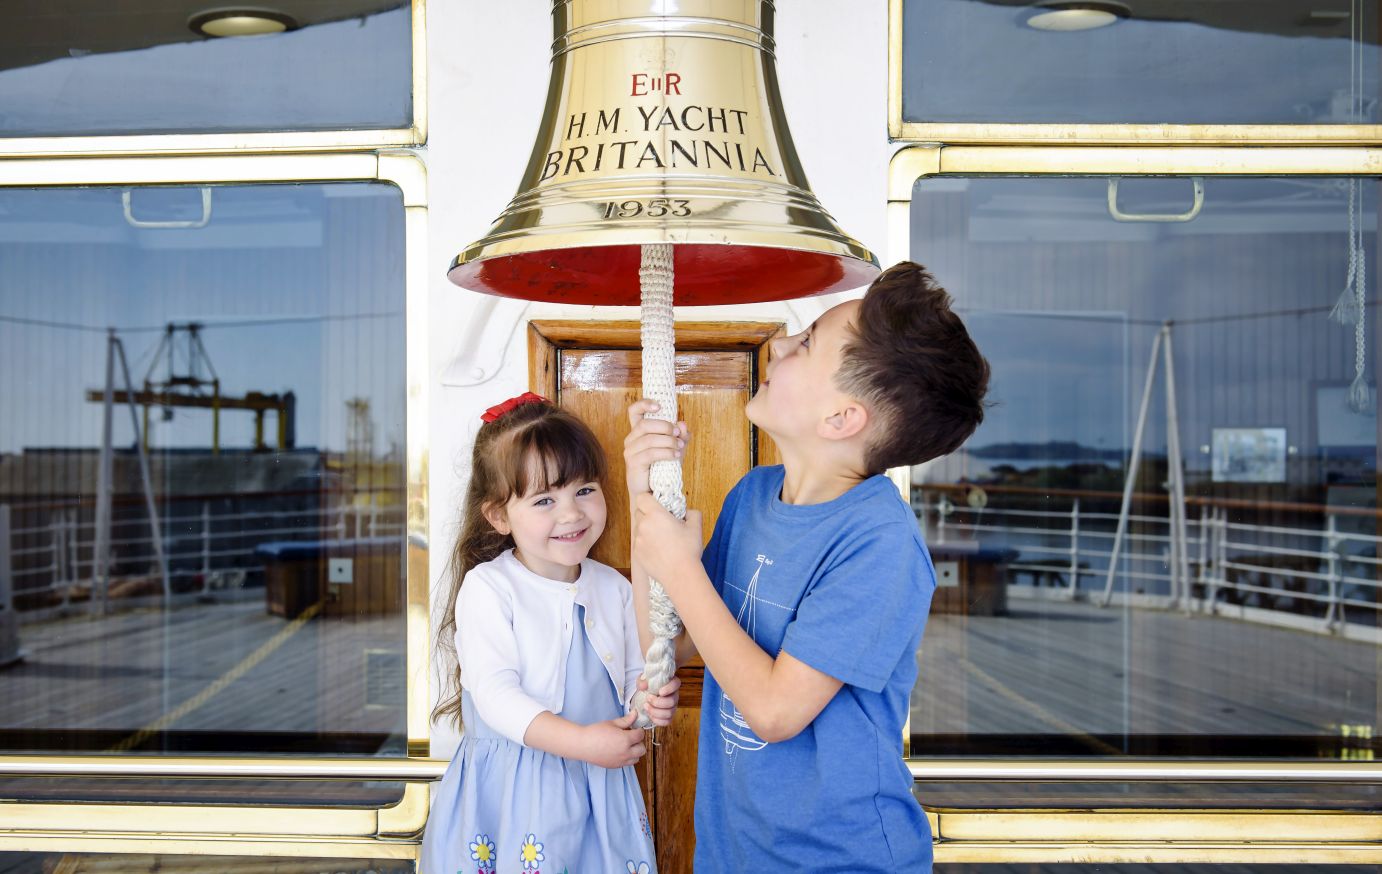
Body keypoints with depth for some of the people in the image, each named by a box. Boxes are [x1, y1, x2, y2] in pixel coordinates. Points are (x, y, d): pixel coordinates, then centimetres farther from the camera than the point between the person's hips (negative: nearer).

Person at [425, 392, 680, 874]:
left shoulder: (613, 587, 3)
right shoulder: (486, 588, -12)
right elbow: (496, 694, -19)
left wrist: (650, 699, -13)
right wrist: (581, 741, -27)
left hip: (600, 786, 4)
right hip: (511, 792, -4)